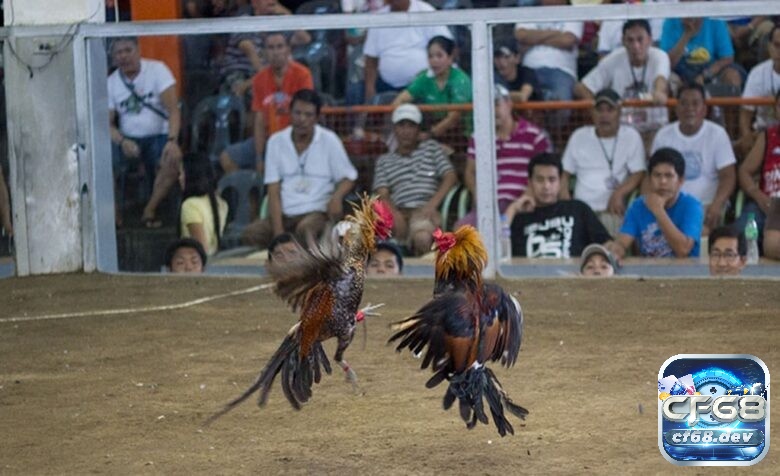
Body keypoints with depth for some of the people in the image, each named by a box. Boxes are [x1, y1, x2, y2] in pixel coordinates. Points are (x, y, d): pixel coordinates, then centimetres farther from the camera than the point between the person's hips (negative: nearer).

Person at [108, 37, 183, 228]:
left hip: (158, 136, -2)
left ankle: (150, 210, -15)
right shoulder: (111, 83, 3)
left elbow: (173, 109, -12)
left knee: (173, 160, -34)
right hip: (128, 139, 2)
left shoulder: (157, 70, -6)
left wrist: (172, 141, -27)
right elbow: (107, 123, 1)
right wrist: (122, 142, -21)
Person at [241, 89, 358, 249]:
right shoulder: (276, 141, 7)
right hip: (285, 214, 3)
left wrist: (337, 197, -18)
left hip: (317, 212, -3)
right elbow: (273, 191, 3)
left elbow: (347, 178, 8)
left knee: (305, 228, -38)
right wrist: (278, 233, -9)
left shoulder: (329, 140, 3)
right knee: (250, 234, -25)